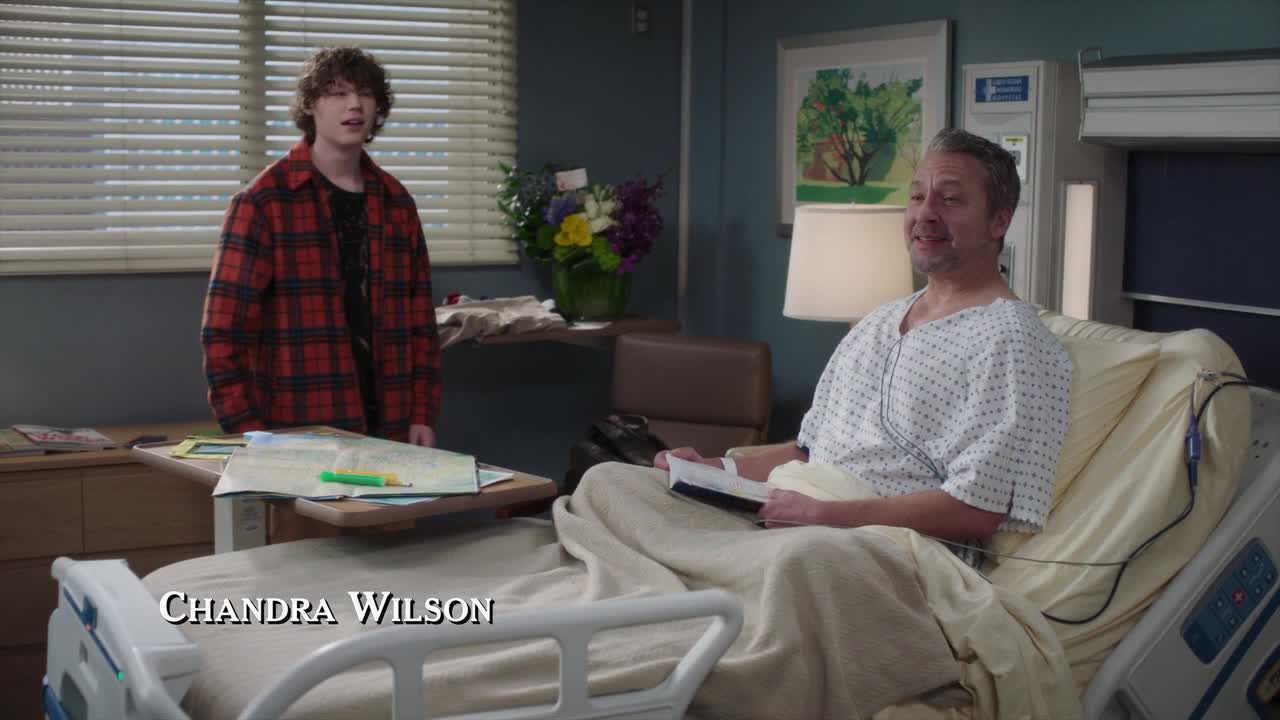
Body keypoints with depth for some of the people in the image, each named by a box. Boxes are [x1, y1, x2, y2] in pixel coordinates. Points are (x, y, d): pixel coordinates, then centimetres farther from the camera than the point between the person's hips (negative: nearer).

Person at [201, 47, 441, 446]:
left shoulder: (395, 202, 10)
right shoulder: (263, 202, -6)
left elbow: (420, 320, 12)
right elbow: (224, 330, -8)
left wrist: (422, 415, 4)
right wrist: (249, 433, -13)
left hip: (387, 428, 5)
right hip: (296, 436, -4)